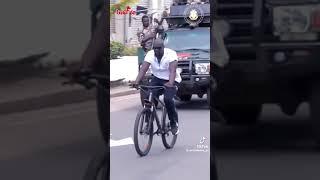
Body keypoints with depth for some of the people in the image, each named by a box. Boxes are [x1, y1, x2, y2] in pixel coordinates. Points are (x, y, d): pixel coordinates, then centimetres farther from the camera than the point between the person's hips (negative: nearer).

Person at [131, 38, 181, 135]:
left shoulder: (171, 54, -23)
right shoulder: (150, 55, -12)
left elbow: (172, 70, -35)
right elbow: (143, 69, -22)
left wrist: (170, 83, -54)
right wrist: (136, 81, -39)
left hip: (171, 80, -4)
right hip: (157, 79, 4)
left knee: (168, 99, -26)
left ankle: (174, 123, -6)